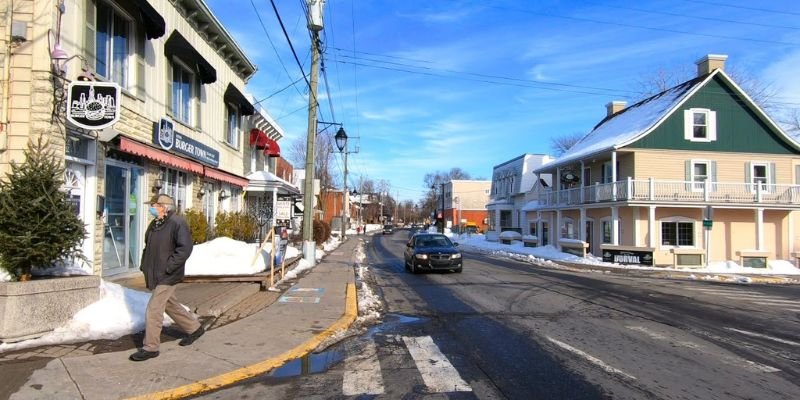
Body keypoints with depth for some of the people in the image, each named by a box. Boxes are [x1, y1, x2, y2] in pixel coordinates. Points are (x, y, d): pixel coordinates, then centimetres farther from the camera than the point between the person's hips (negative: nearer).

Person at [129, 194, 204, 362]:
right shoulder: (154, 224, 11)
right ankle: (194, 328, 35)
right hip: (155, 275, 9)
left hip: (167, 276, -9)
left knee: (153, 309, -7)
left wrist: (168, 267, -23)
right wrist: (145, 265, 12)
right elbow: (148, 246, 22)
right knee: (170, 305, 19)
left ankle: (150, 347, 5)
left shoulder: (177, 223, -17)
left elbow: (185, 248, -23)